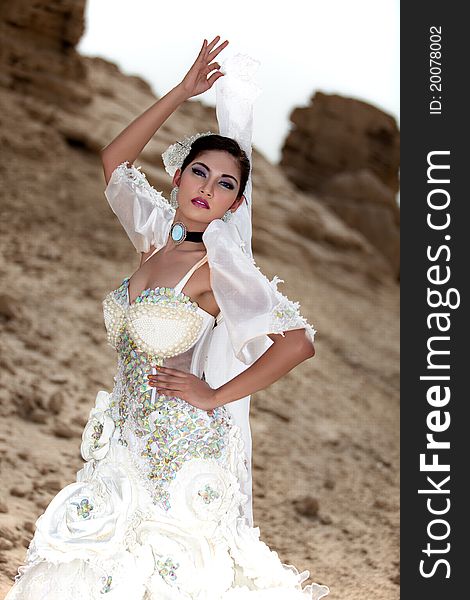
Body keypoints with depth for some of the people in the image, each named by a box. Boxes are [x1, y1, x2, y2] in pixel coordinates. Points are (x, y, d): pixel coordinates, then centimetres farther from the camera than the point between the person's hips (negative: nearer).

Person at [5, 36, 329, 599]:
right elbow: (115, 158, 16)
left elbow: (298, 340, -20)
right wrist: (183, 92, 8)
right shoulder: (156, 239, 5)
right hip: (127, 441, 7)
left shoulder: (220, 265, -13)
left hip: (181, 452, -7)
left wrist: (215, 396, -13)